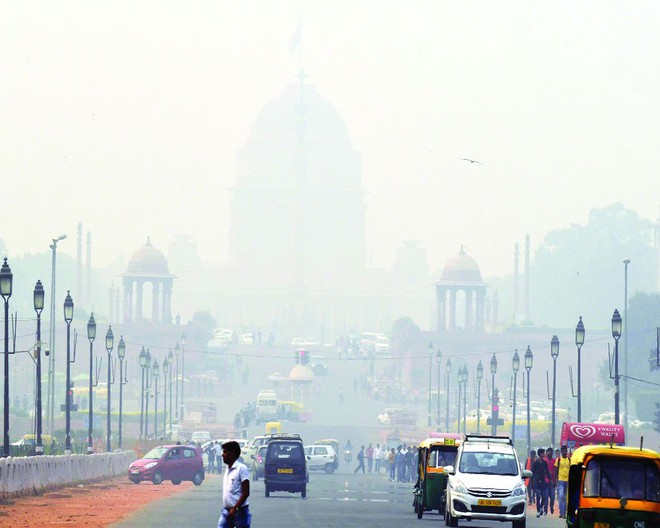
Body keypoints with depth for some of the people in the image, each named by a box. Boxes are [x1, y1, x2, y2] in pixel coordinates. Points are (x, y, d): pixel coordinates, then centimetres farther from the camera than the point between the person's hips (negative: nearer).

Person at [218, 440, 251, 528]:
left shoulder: (241, 468, -12)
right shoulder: (227, 469, 13)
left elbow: (246, 493, -16)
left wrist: (235, 509, -19)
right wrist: (225, 509, 19)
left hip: (239, 512, -8)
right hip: (226, 511, 8)